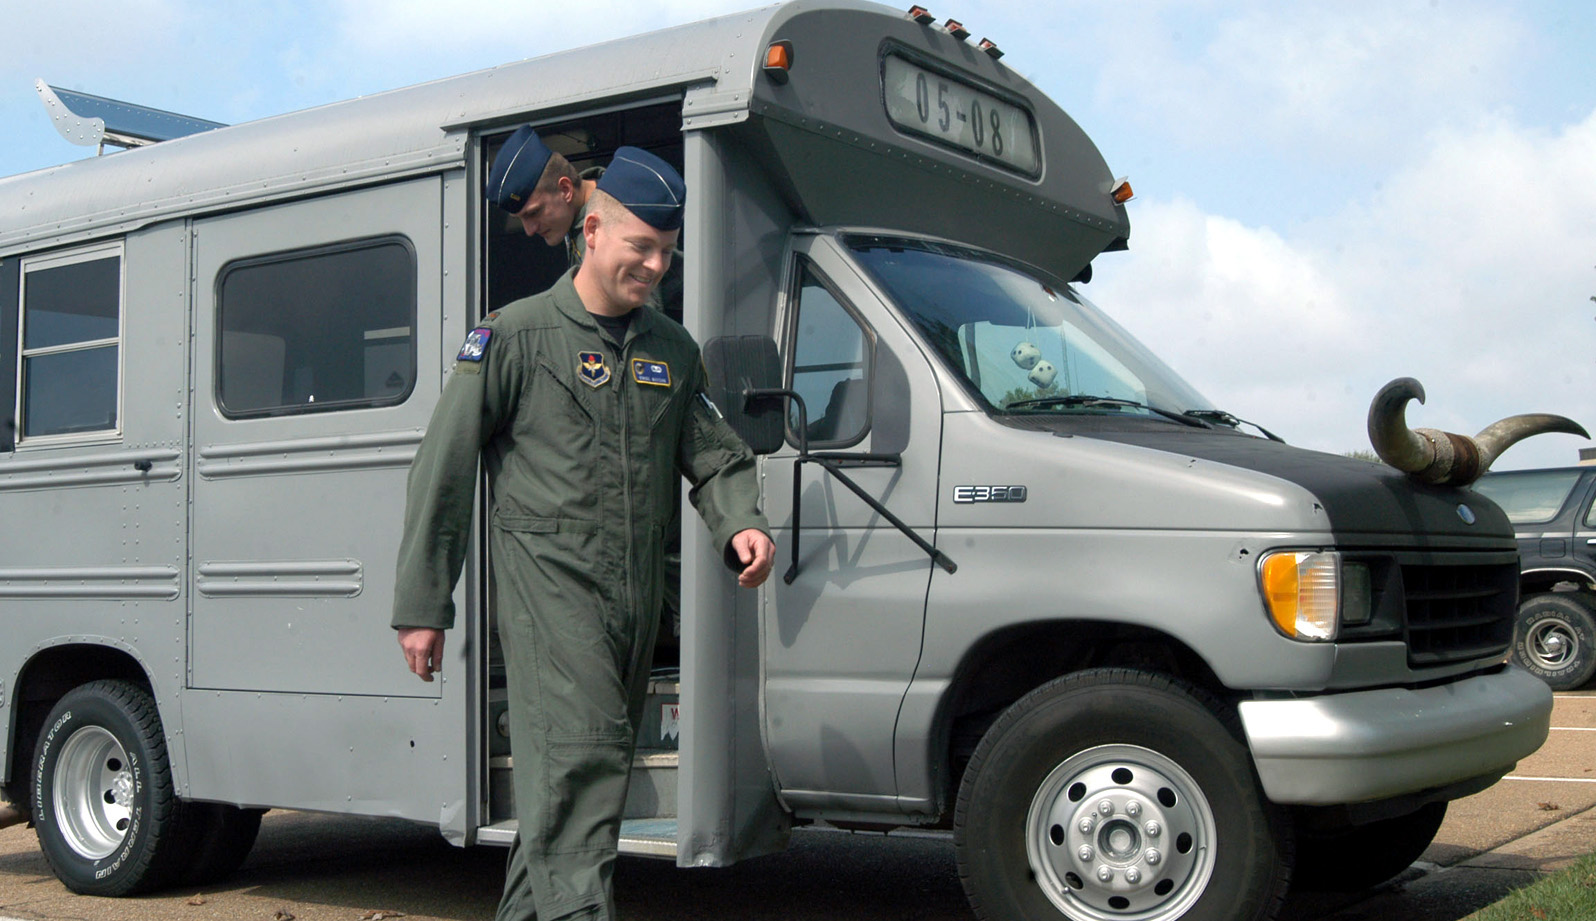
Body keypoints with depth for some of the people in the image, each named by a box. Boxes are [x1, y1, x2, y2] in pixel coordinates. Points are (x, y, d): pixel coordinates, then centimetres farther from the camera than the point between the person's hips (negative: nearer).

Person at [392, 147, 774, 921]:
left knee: (567, 775, 12)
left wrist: (741, 524, -6)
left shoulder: (673, 350, 15)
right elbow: (442, 474, -1)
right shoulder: (515, 336, -2)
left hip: (639, 596, 6)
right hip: (548, 579, -6)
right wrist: (421, 604, -4)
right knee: (582, 757, -18)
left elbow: (717, 458, 17)